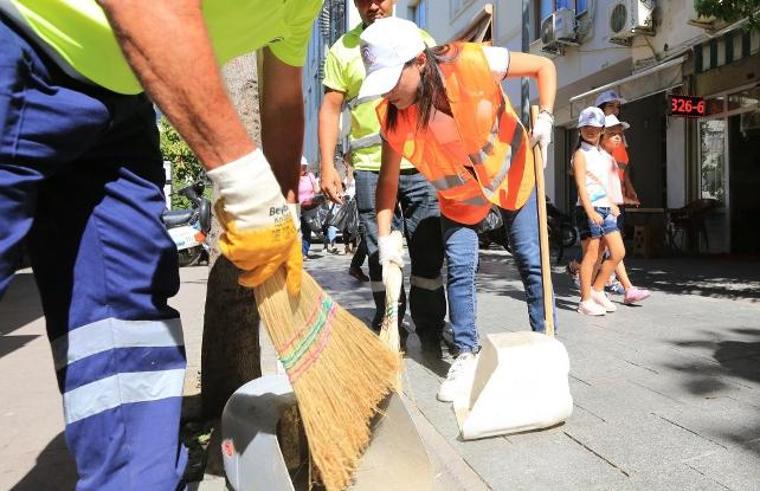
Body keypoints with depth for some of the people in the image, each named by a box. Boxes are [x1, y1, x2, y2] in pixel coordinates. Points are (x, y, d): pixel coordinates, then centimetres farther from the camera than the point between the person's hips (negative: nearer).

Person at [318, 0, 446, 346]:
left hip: (422, 165, 1)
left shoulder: (420, 40, 13)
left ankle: (431, 333, 13)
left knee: (429, 253, 1)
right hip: (370, 168, 0)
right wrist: (327, 166, -3)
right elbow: (330, 108, 7)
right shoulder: (343, 49, 10)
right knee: (380, 256, 5)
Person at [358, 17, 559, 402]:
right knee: (459, 269, -6)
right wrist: (384, 239, -18)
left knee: (532, 262, 1)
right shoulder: (391, 116, -24)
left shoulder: (474, 62, -31)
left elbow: (544, 66, -16)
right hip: (459, 195, 1)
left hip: (514, 175, -1)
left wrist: (545, 117, -27)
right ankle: (466, 354, 11)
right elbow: (388, 180, -14)